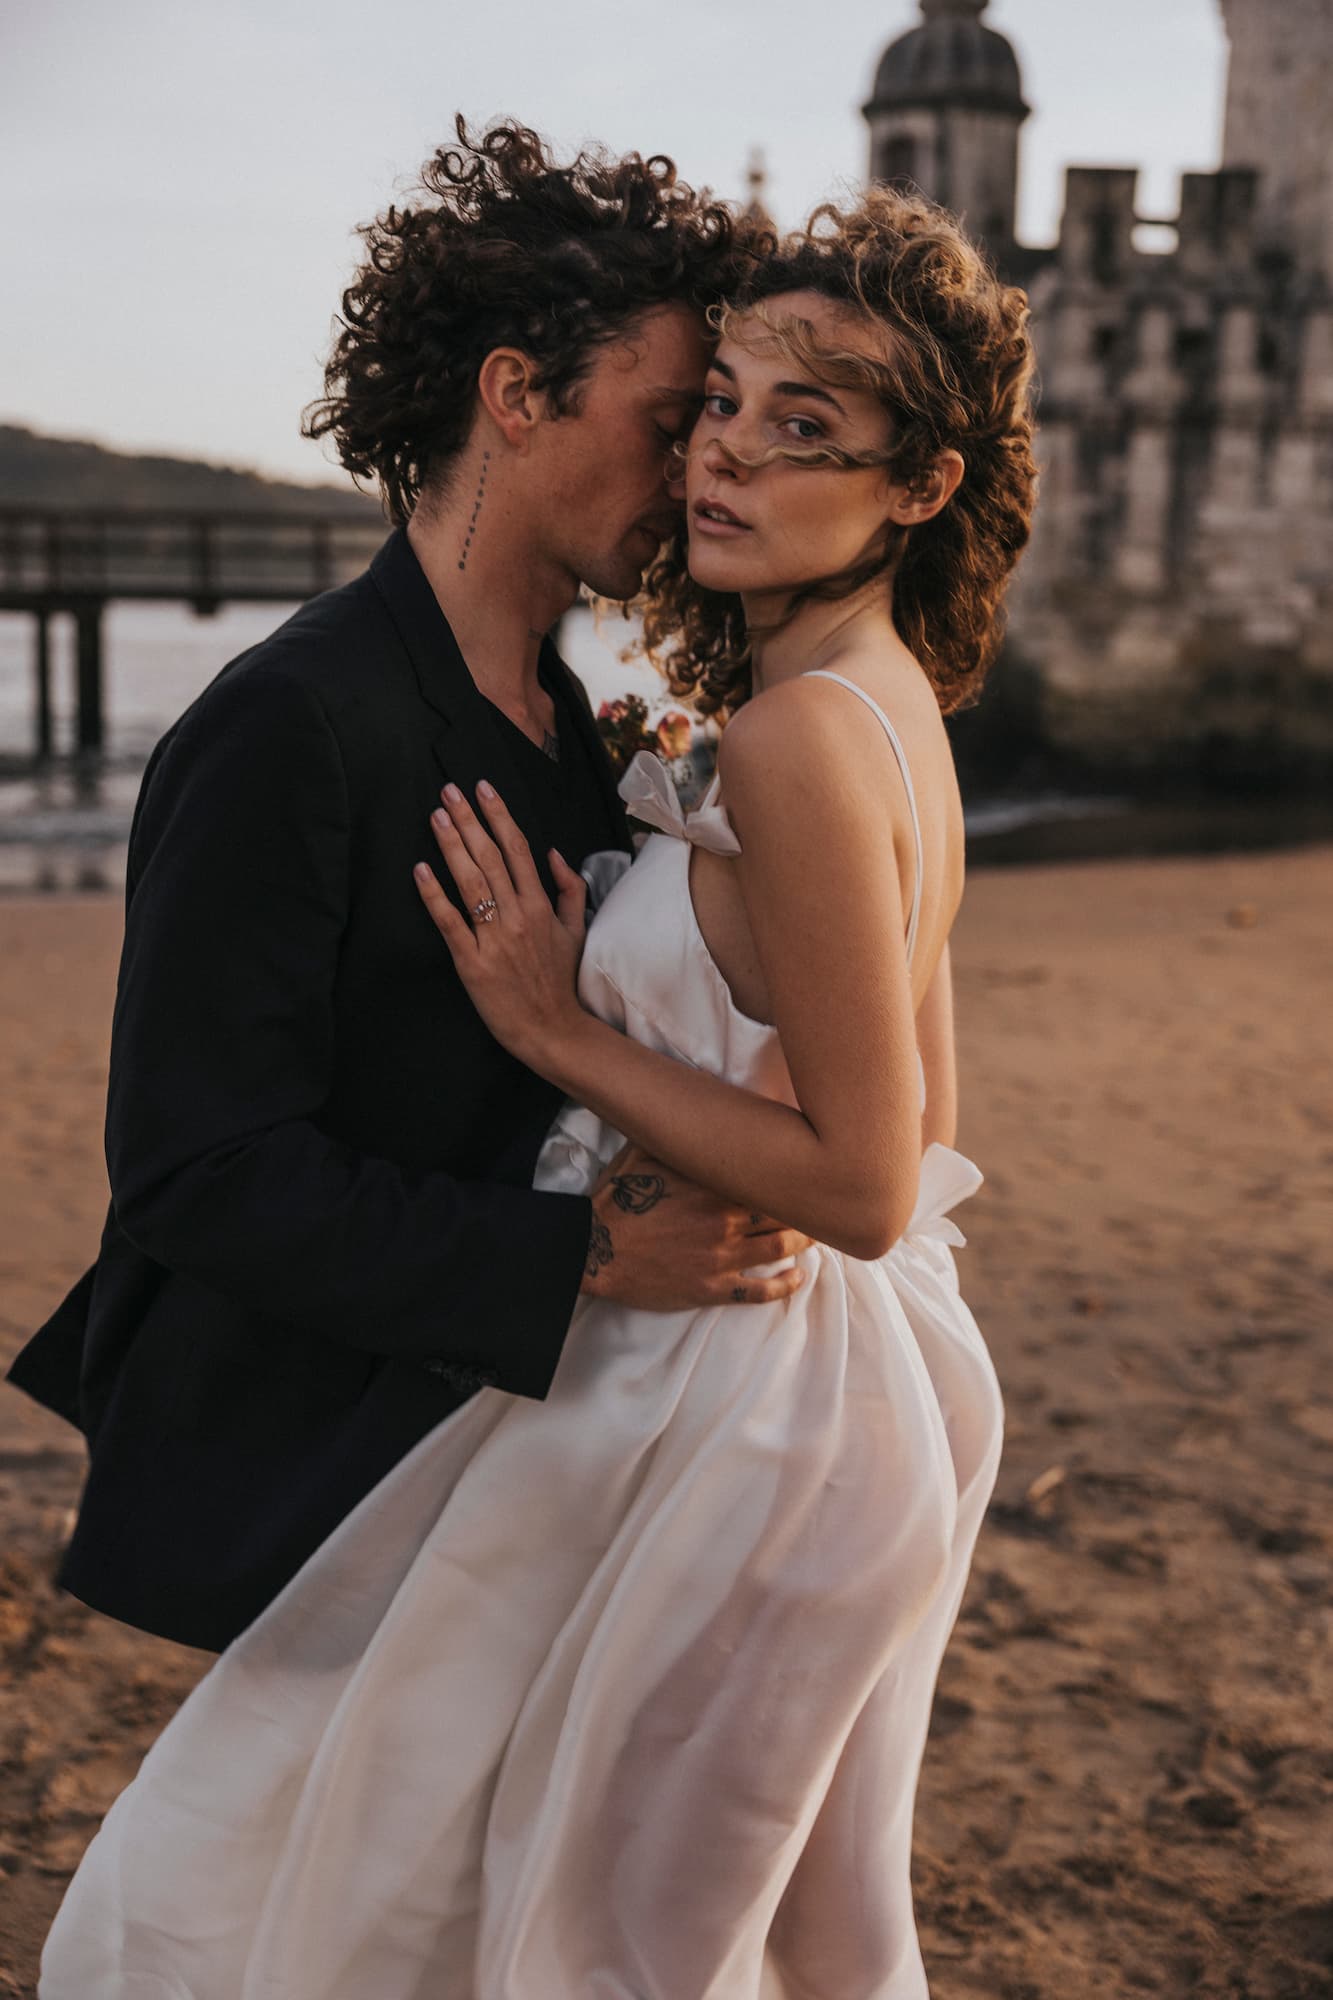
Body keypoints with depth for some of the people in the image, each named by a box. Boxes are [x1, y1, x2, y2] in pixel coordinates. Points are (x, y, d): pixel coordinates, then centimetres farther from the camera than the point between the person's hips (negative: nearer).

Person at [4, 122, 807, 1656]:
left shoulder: (558, 711, 7)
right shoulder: (290, 724, -22)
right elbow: (198, 1170, -25)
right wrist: (587, 1258, -27)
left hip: (497, 1447, 9)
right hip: (313, 1492, -8)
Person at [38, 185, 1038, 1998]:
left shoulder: (802, 740, -24)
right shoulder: (897, 711, 6)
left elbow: (865, 1185, -23)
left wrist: (563, 1031, -18)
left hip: (727, 1425, -9)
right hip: (860, 1394, 9)